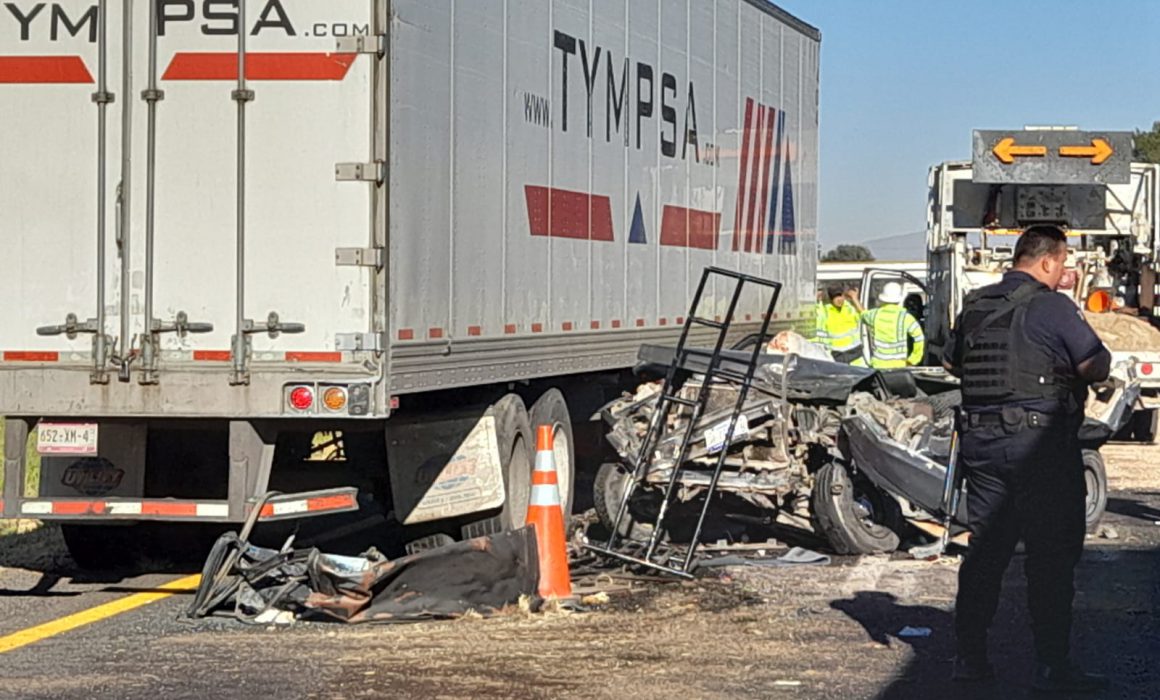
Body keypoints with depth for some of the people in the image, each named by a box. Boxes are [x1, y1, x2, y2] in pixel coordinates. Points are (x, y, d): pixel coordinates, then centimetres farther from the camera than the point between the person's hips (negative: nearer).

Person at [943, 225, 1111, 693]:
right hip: (1042, 442, -7)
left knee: (984, 551, 12)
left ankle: (970, 656, 16)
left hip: (981, 440, 7)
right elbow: (1099, 367, -14)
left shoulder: (974, 307, 10)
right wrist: (1069, 369, 7)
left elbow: (951, 362, 24)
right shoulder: (1052, 308, -11)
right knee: (1052, 557, -2)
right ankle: (1052, 666, -2)